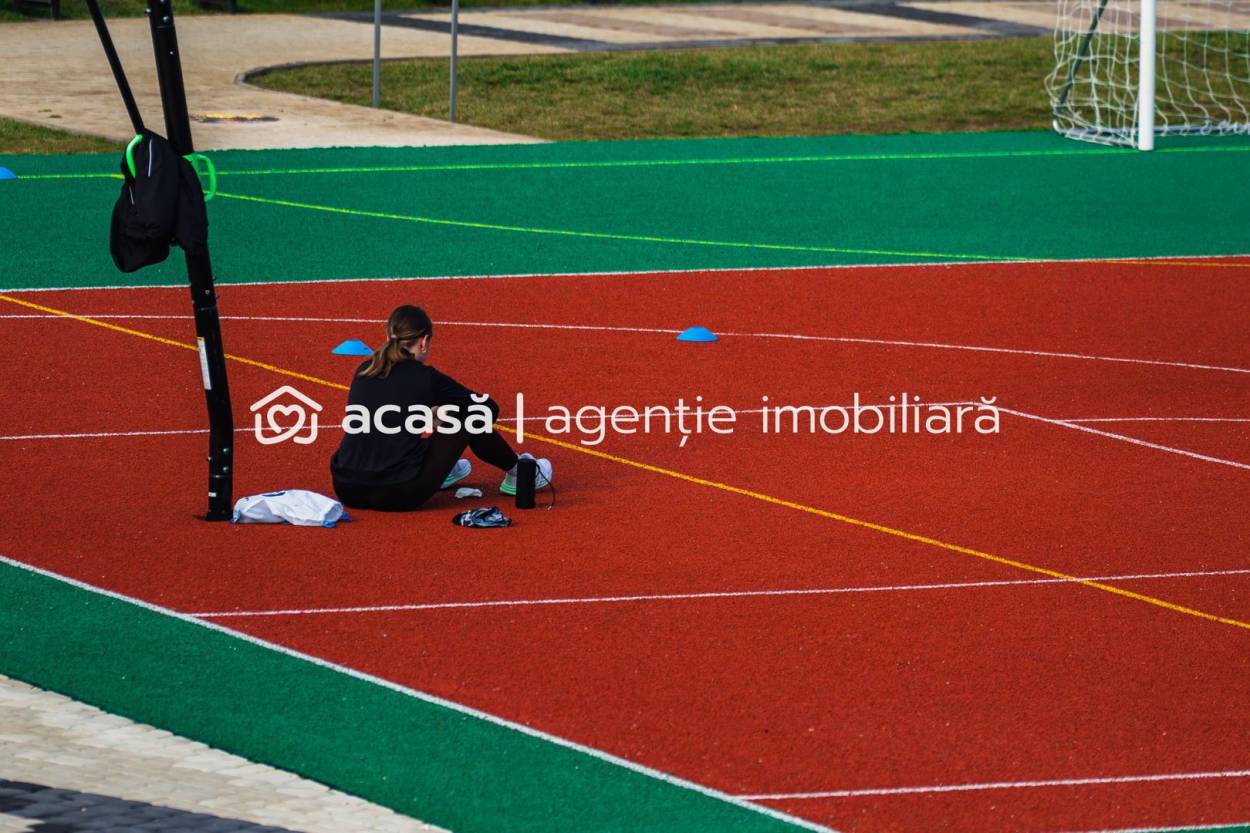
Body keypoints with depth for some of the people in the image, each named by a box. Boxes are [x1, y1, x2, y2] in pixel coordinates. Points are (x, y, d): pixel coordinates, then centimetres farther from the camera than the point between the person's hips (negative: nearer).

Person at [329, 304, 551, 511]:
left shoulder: (363, 372, 9)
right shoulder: (425, 378, -5)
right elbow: (490, 409, 9)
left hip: (346, 492, 5)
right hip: (400, 497, -5)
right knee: (469, 417, 12)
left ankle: (443, 472, 48)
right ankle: (517, 474, 34)